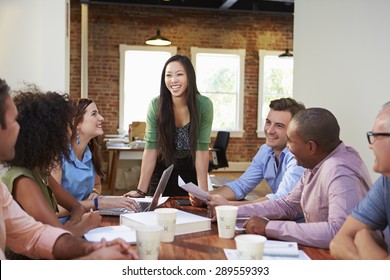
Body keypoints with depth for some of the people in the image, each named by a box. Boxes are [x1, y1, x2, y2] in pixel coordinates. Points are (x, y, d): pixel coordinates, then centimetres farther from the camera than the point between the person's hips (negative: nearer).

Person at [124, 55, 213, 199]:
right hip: (163, 172, 1)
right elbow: (151, 148, -18)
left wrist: (203, 190, -25)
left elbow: (202, 148, -19)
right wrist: (141, 190, -21)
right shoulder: (156, 105, -18)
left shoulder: (204, 105, -19)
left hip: (192, 172, 0)